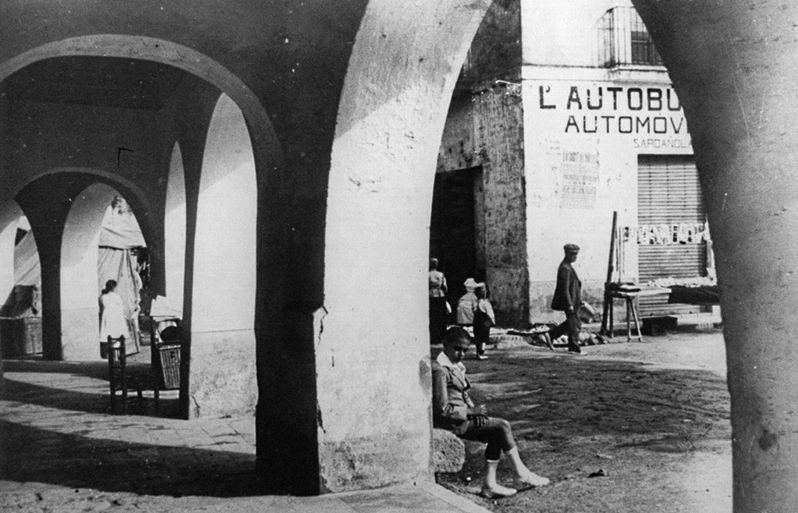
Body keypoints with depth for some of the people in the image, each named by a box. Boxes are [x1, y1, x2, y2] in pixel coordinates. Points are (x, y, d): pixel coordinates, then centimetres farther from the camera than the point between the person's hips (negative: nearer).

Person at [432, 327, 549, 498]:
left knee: (497, 435, -4)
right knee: (503, 426, -12)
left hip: (463, 416, 9)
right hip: (451, 422, -9)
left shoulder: (457, 366, 13)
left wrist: (473, 410, 1)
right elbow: (442, 409, -22)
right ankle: (522, 474, -1)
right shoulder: (440, 370, -18)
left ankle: (489, 483, -4)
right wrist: (470, 412, -15)